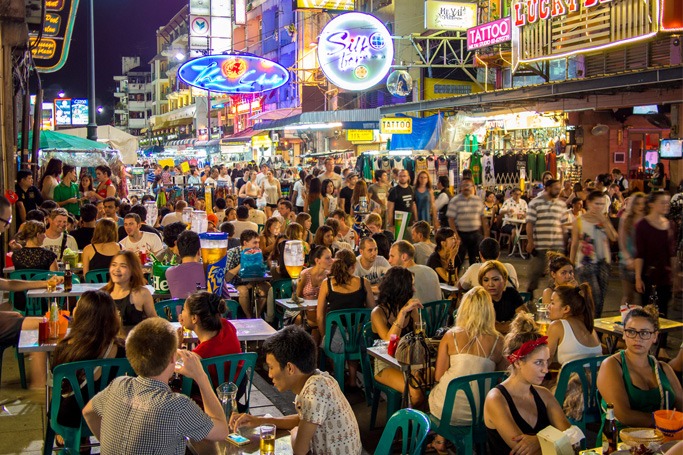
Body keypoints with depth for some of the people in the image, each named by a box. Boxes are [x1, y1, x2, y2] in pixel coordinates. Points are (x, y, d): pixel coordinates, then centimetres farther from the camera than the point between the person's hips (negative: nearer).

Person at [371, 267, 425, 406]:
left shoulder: (412, 309, 7)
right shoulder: (378, 313, -8)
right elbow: (389, 341, -23)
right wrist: (403, 312, -27)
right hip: (386, 365, -5)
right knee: (416, 392, -30)